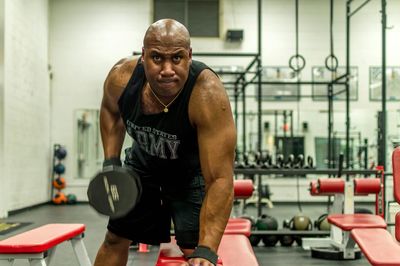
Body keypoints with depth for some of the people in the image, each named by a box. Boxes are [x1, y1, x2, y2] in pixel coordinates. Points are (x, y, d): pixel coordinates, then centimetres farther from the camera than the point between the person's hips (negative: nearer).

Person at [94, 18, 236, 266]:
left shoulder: (208, 94, -39)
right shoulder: (121, 77, -26)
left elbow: (220, 179, -42)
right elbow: (110, 111, 1)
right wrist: (111, 162, -9)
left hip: (191, 170, -3)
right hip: (143, 163, 4)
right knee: (115, 239, 13)